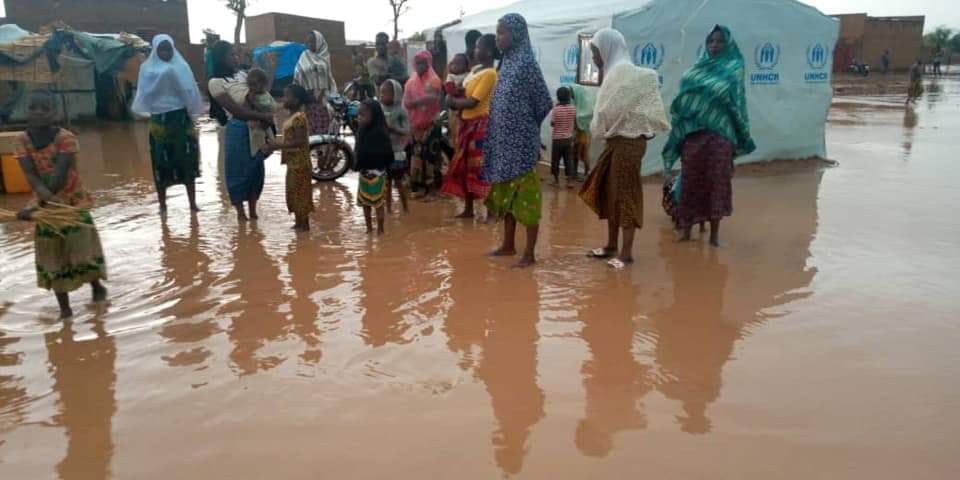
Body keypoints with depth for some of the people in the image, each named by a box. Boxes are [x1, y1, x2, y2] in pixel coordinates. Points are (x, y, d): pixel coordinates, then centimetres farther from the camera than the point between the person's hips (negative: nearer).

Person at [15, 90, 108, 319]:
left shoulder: (65, 138, -18)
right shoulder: (22, 140, -6)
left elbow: (60, 176, -24)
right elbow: (32, 176, -15)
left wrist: (34, 208, -27)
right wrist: (47, 198, -34)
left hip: (74, 201, -4)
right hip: (45, 204, 4)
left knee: (83, 249, -1)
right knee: (51, 256, 8)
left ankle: (97, 286, 30)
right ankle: (65, 308, 19)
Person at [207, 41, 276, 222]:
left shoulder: (243, 74, 8)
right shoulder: (216, 83, -11)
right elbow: (237, 111, -17)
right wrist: (264, 116, -20)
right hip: (238, 129, -6)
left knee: (256, 168, 11)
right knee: (238, 170, 6)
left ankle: (253, 208, 25)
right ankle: (240, 211, 21)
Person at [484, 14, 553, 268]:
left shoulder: (527, 63, -13)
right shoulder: (507, 63, 11)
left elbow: (545, 103, -11)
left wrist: (527, 125, 3)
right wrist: (496, 136, 11)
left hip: (521, 142, -8)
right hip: (504, 142, 8)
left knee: (525, 196, -2)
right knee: (506, 194, 15)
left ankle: (530, 254, 6)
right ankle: (508, 245, 27)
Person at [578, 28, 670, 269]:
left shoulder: (624, 72, -15)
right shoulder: (616, 73, 15)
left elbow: (612, 112, -18)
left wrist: (599, 131, -1)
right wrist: (602, 131, -2)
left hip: (627, 141, -10)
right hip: (618, 140, 10)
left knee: (624, 195, -4)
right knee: (609, 193, 14)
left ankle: (626, 253, 3)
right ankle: (611, 245, 24)